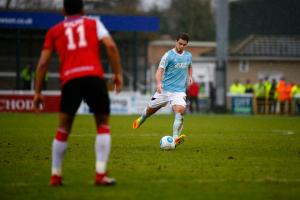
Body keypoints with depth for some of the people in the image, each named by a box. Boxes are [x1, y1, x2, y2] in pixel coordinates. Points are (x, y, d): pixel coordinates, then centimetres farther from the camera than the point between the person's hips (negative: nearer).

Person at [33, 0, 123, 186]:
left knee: (63, 128, 14)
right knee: (103, 125, 9)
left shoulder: (54, 31, 22)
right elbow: (111, 46, 3)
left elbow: (43, 63, 15)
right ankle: (101, 174, -2)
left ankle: (56, 176, 14)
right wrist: (118, 73, 5)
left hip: (70, 80, 1)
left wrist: (38, 92, 18)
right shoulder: (93, 23, 20)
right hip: (94, 76, -1)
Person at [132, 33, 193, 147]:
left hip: (179, 91, 2)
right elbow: (160, 70, -13)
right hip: (165, 89, -2)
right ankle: (141, 119, 48)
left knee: (180, 110, -24)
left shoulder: (188, 56, 10)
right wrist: (158, 83, -31)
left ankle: (175, 138, -31)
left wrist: (190, 76, 10)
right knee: (151, 109, 11)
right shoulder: (168, 55, -7)